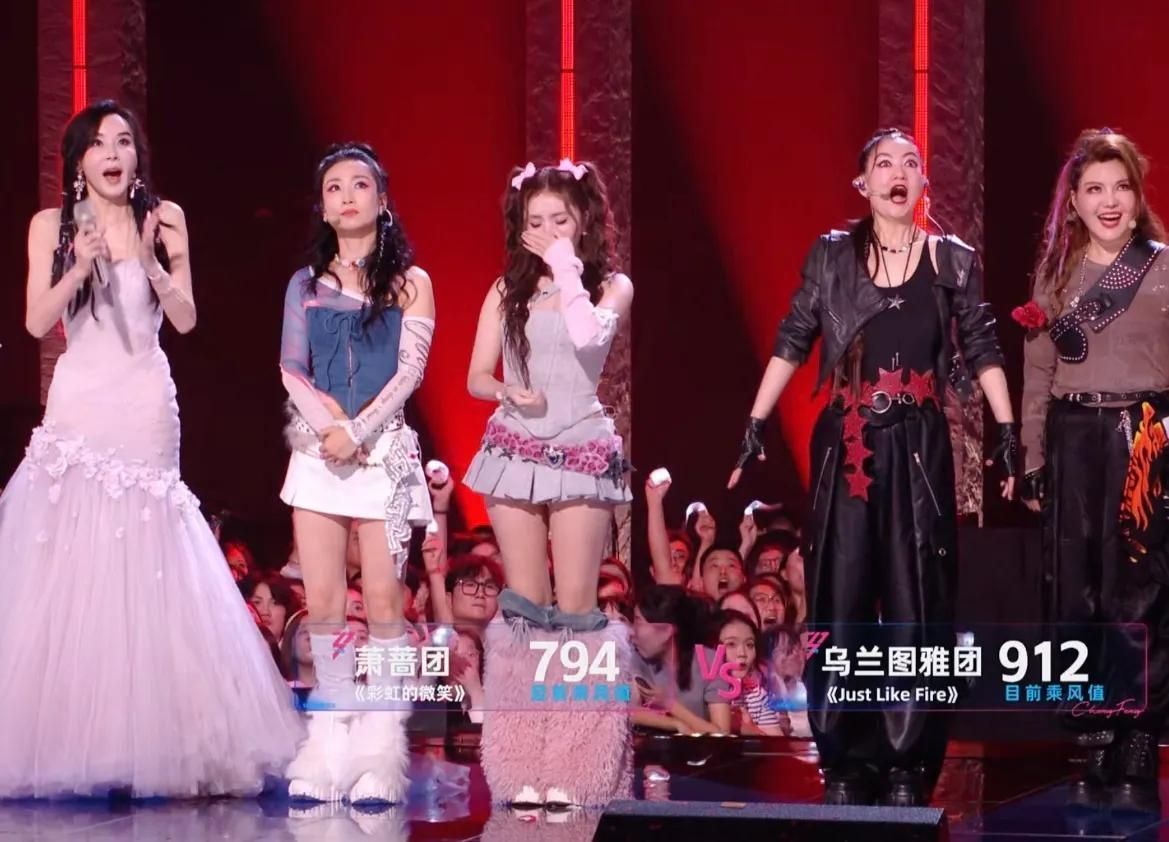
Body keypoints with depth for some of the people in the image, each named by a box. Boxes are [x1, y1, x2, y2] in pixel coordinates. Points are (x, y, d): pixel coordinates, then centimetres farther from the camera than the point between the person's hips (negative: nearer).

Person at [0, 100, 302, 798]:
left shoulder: (165, 219, 4)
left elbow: (185, 319, 0)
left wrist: (151, 264, -16)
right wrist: (81, 268, -18)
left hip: (147, 413, 0)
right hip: (78, 408, 0)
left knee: (148, 578, -4)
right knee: (68, 577, -5)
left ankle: (149, 740, 1)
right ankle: (66, 742, 0)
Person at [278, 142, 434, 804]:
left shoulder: (409, 282, 4)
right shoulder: (306, 284, 12)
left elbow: (410, 370, -4)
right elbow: (291, 367, 6)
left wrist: (356, 430, -13)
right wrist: (324, 421, -11)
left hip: (383, 449, -3)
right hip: (318, 450, 3)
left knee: (382, 597, -6)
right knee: (323, 600, -1)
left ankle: (382, 745, -4)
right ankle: (332, 741, 3)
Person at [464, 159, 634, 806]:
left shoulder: (611, 285, 2)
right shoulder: (506, 291, 9)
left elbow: (589, 336, -19)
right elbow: (477, 377, 6)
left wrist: (568, 271, -11)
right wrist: (509, 394, -14)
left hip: (582, 453, -2)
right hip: (516, 451, 3)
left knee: (575, 605, -5)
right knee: (524, 605, 3)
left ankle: (573, 766, -3)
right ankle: (523, 763, 5)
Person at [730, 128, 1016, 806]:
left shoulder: (954, 260, 5)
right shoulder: (832, 255, 4)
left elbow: (983, 351, 6)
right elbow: (792, 343, 5)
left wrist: (1008, 432, -2)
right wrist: (756, 426, 1)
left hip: (920, 447, 0)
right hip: (847, 444, 0)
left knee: (916, 600, 0)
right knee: (842, 597, 1)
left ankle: (909, 764, 5)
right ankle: (845, 763, 7)